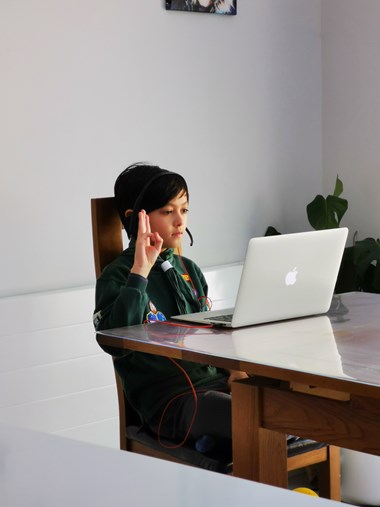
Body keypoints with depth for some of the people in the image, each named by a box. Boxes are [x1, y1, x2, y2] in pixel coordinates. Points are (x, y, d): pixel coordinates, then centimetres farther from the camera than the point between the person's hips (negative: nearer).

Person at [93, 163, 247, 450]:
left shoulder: (189, 269, 18)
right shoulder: (116, 277, -4)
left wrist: (231, 369, 7)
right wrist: (140, 273, -23)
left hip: (212, 379, 8)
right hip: (166, 398, -8)